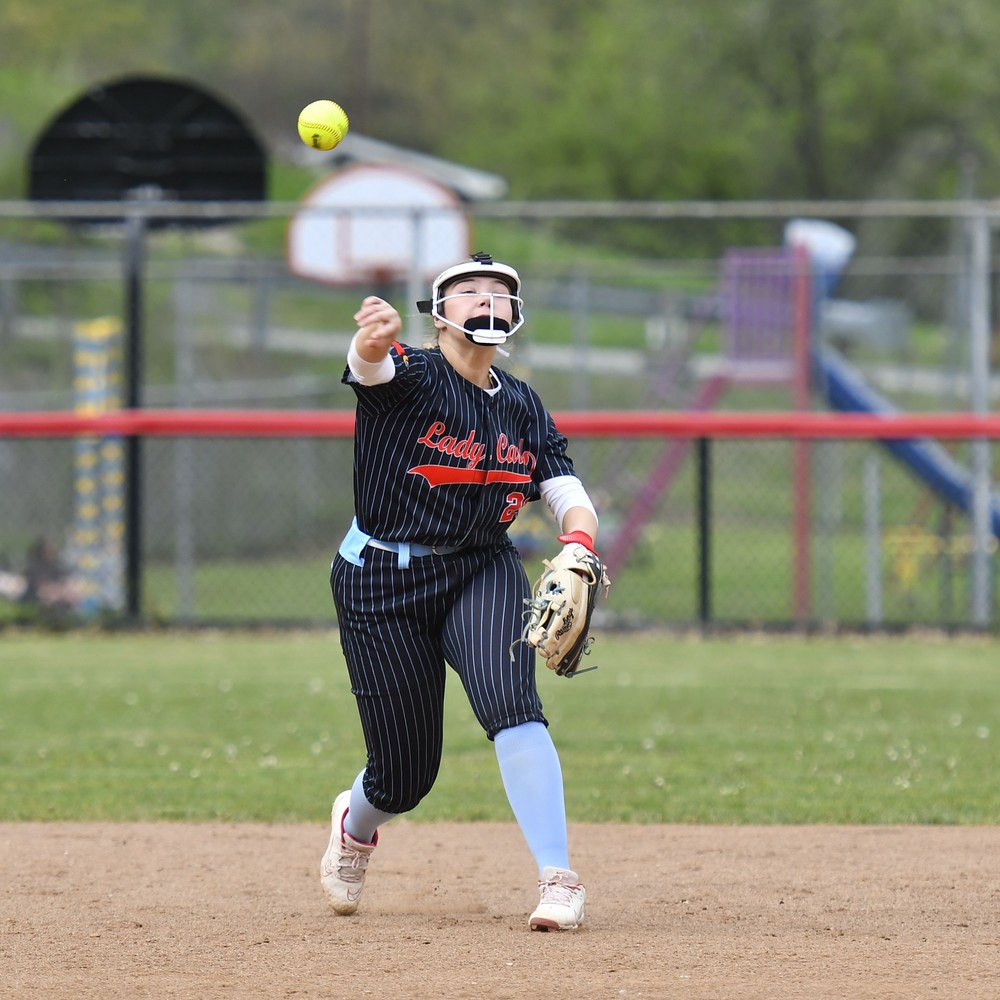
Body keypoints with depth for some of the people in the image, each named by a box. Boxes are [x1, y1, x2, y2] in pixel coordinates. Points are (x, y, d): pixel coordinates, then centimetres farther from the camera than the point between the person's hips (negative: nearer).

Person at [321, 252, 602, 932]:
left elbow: (572, 500, -1)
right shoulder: (409, 378, -12)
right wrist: (374, 340, -62)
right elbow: (372, 364, -36)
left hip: (483, 574, 3)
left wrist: (577, 546, -25)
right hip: (382, 582, -3)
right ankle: (355, 825, 41)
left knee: (510, 700, -27)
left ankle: (559, 880, -26)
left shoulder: (522, 406, 4)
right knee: (406, 775, 2)